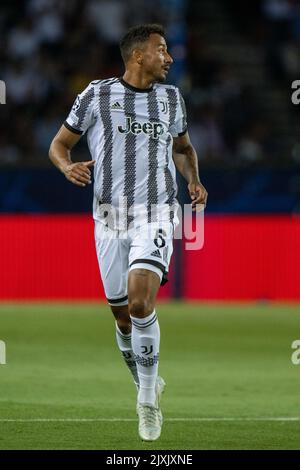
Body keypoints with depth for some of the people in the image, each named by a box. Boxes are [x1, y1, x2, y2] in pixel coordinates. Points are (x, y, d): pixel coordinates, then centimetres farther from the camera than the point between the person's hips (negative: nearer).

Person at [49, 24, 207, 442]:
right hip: (110, 219, 0)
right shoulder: (96, 95, 0)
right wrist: (68, 167, -17)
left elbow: (183, 148, 25)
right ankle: (149, 387, 31)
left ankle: (147, 400, -10)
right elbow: (59, 144, 6)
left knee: (140, 301, -22)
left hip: (156, 216, 0)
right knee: (123, 316, 5)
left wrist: (194, 180, 5)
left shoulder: (171, 98, 8)